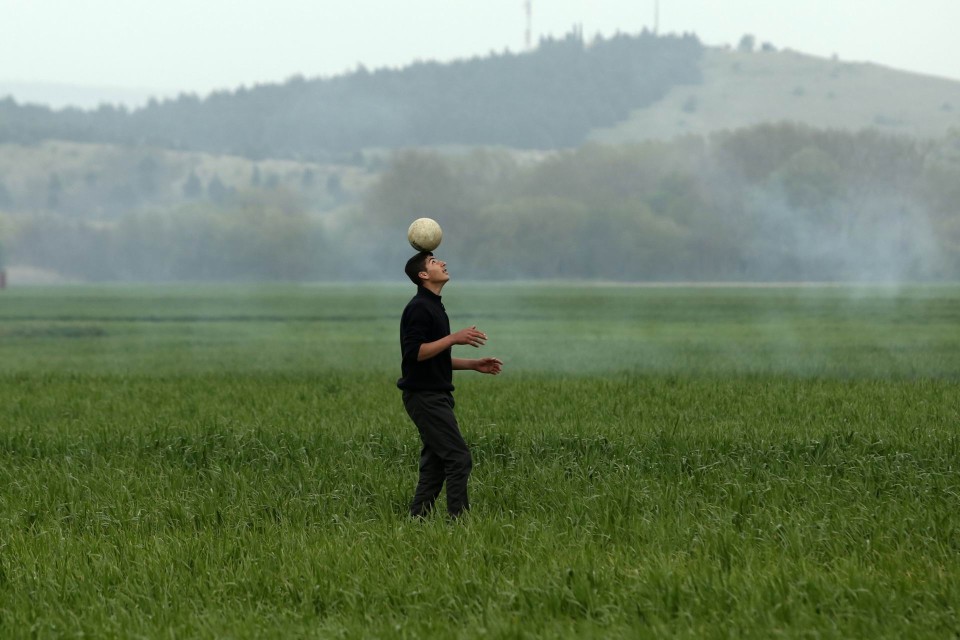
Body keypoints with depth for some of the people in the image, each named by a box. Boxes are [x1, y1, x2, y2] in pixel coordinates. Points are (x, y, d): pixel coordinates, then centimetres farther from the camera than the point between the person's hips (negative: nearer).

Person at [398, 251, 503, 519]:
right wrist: (454, 338, -24)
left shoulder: (434, 307, 18)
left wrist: (474, 364, 18)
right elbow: (415, 353, -24)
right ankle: (459, 519, -12)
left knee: (435, 464, 9)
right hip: (425, 396, -10)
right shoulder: (418, 308, -14)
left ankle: (417, 520, 11)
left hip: (435, 396, 10)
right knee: (459, 458, -12)